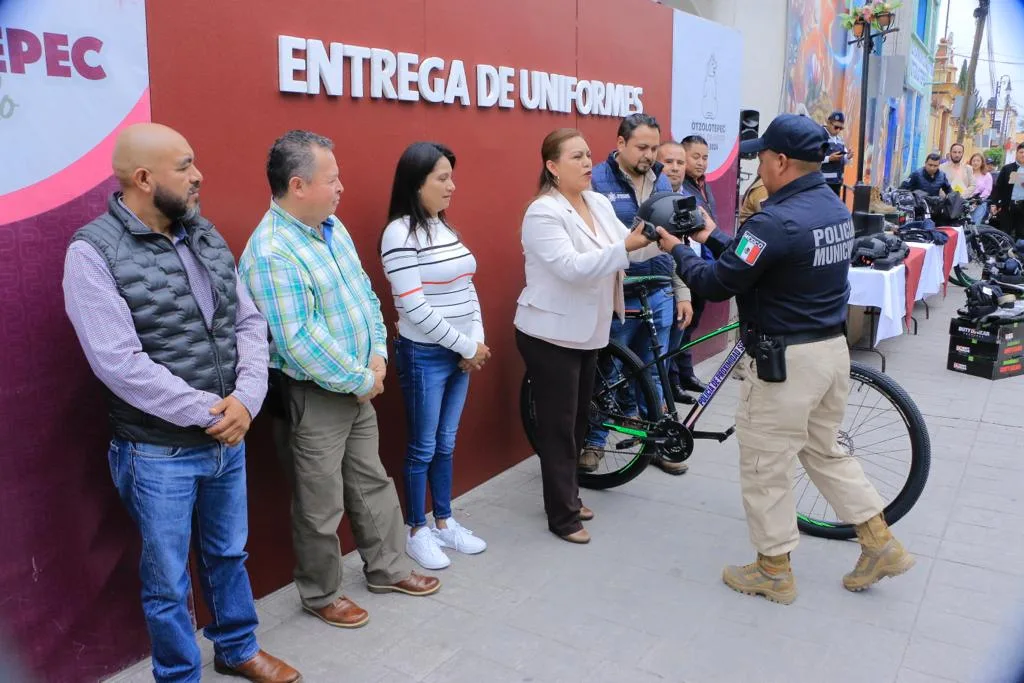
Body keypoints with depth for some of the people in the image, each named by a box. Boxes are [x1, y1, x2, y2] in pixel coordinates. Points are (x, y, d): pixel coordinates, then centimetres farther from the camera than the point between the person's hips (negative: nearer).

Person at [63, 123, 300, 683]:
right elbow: (119, 363, -21)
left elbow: (249, 322, 3)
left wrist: (246, 397, -12)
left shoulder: (205, 235, 4)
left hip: (229, 438, 6)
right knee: (167, 578, 12)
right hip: (157, 452, -5)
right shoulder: (94, 252, -15)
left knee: (229, 554, 22)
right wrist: (209, 412, -19)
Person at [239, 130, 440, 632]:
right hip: (313, 397, -8)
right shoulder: (272, 252, -24)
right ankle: (321, 594, 29)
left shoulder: (332, 226, 5)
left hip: (359, 385, 9)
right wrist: (360, 380, -17)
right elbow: (299, 342, -27)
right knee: (321, 506, 8)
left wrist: (377, 355, -1)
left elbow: (365, 294, 11)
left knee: (372, 483, 21)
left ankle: (387, 567, 39)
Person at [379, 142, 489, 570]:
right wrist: (467, 346, -13)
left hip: (459, 353, 7)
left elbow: (467, 288, 11)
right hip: (424, 355, -7)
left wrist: (476, 343, -2)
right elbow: (414, 308, -20)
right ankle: (417, 532, 22)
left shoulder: (444, 227, 9)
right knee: (423, 448, 6)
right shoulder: (400, 232, -16)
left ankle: (444, 523, 30)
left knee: (446, 444, 16)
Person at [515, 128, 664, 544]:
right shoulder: (544, 212, -17)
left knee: (578, 420, 18)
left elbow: (630, 249, 1)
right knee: (558, 426, 0)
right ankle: (562, 516, 13)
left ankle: (568, 496, 35)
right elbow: (571, 267, -29)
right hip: (550, 335, -8)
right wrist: (625, 246, -36)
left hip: (587, 332, 8)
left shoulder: (600, 204, 7)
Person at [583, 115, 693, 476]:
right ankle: (594, 442, 23)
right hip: (615, 299, -5)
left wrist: (682, 293, 13)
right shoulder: (597, 180, -9)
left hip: (659, 297, 5)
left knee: (653, 374, 15)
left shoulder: (662, 182, 9)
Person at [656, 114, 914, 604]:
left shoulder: (776, 221, -23)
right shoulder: (835, 208, 7)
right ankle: (880, 544, 29)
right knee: (825, 451, 25)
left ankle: (774, 570, 21)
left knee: (765, 467, 7)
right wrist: (711, 237, 17)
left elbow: (717, 285, -17)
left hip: (786, 360, -9)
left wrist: (677, 250, -2)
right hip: (832, 348, 9)